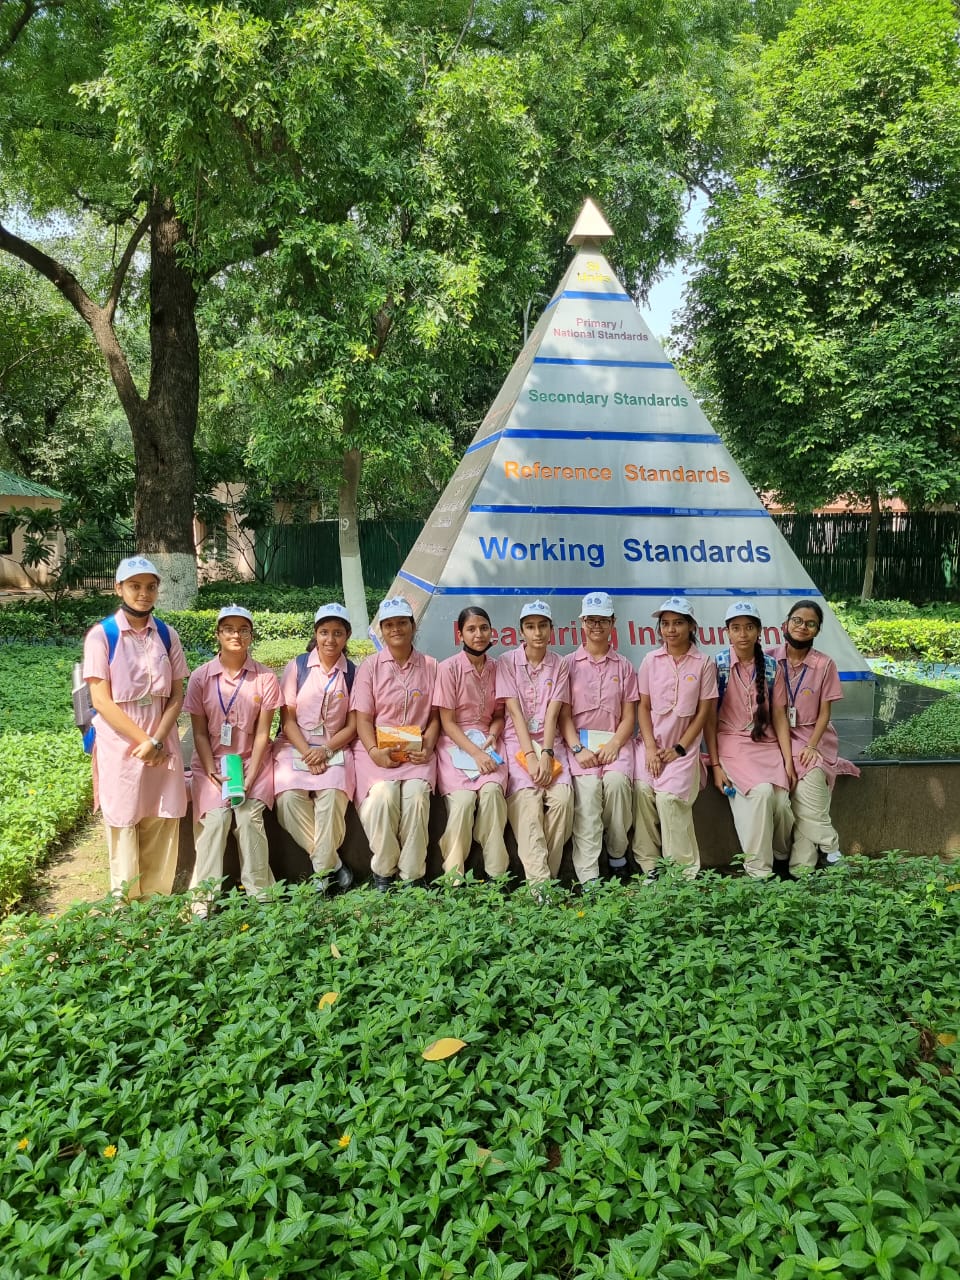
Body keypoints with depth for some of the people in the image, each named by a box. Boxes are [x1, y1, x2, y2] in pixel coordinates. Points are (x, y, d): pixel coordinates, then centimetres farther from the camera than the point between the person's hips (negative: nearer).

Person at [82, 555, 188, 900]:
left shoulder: (167, 635, 4)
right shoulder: (101, 635, -7)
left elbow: (177, 696, 4)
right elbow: (101, 701, -11)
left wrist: (157, 740, -11)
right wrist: (143, 741, -13)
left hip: (162, 746, 3)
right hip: (120, 746, -3)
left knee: (163, 823, 6)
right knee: (123, 824, 4)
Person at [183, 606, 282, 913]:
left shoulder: (265, 677, -2)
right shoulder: (201, 677, 1)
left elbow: (262, 733, -3)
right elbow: (200, 733, 1)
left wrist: (249, 777, -13)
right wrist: (213, 773, -11)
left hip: (252, 760, 0)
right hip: (212, 763, 1)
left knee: (249, 816, -22)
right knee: (215, 818, -21)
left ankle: (259, 895, -10)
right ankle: (204, 900, -13)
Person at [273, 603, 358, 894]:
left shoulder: (353, 673, 6)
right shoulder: (297, 667, 4)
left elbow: (352, 726, 4)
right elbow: (287, 719, 1)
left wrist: (326, 751, -12)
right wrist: (307, 753, -13)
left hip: (335, 748, 0)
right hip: (295, 746, 0)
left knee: (332, 795, -31)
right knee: (289, 797, -28)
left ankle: (323, 870, -15)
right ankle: (333, 864, -15)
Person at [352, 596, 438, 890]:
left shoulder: (430, 667, 11)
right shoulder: (370, 667, 7)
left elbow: (435, 716, 10)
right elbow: (363, 719, 1)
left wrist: (428, 746, -9)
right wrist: (374, 752, -16)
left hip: (416, 750, 1)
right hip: (377, 748, -1)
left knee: (416, 793, -28)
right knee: (383, 794, -29)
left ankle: (412, 876, -17)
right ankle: (382, 872, -10)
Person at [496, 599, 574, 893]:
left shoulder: (560, 665, 6)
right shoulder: (507, 662, 1)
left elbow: (552, 714, -3)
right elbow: (515, 712, -7)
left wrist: (546, 754, -17)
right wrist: (530, 756, -17)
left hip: (549, 742, 2)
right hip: (517, 742, -2)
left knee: (562, 797, -24)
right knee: (527, 798, -26)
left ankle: (546, 875, -13)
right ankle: (540, 884, -30)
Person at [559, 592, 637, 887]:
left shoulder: (623, 666, 15)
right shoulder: (569, 664, 11)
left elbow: (629, 717, 8)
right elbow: (564, 714, 3)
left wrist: (614, 745, -10)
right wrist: (578, 749, -12)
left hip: (615, 740, 1)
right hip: (579, 739, -1)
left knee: (616, 781, -30)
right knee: (587, 786, -29)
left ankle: (617, 856, -8)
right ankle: (588, 879, -30)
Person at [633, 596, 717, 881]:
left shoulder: (704, 664, 0)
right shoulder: (651, 660, 5)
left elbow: (703, 712, 0)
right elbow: (643, 706, 5)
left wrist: (679, 749, -7)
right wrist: (650, 748, -7)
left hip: (683, 747, -2)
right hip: (651, 742, 2)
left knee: (669, 796, -23)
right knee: (642, 789, -22)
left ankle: (684, 872, -10)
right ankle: (649, 865, -10)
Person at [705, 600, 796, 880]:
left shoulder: (771, 667, 5)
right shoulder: (717, 665, -4)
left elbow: (779, 717, 6)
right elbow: (710, 719, -3)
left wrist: (788, 760, -1)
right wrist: (715, 765, -8)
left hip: (767, 744, 3)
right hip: (732, 744, -3)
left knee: (780, 800, -19)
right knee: (761, 791, -27)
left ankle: (783, 858, 12)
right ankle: (759, 872, -14)